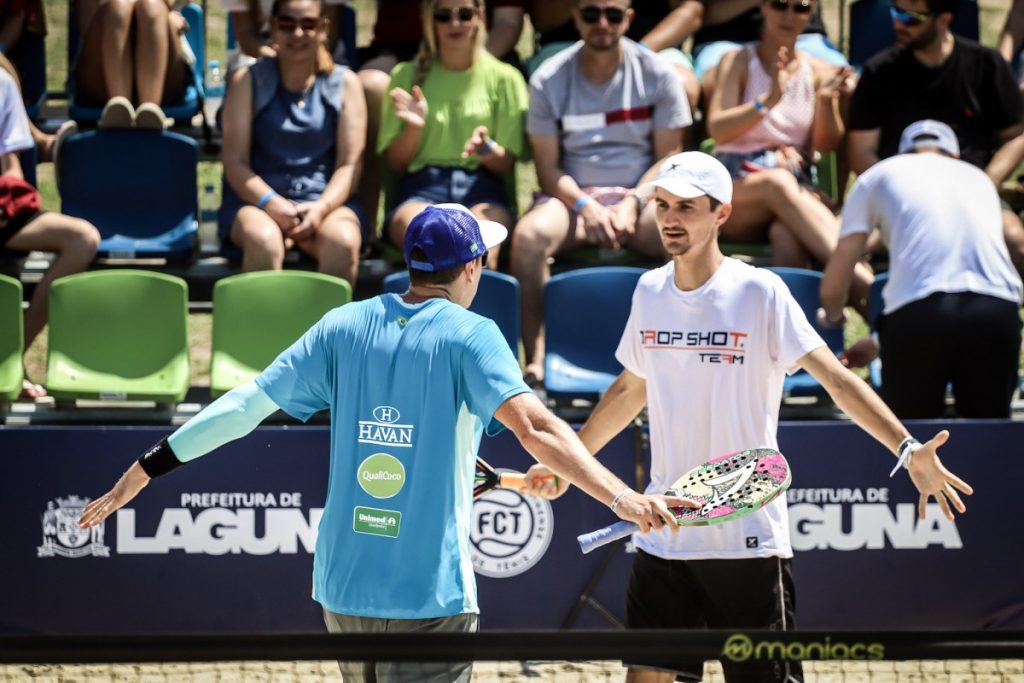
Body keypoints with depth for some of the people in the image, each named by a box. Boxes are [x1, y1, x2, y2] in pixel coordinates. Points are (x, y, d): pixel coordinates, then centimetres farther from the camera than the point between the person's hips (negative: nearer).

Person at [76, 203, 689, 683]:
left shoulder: (345, 327, 6)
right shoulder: (469, 335, -7)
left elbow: (244, 406, 5)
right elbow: (533, 426, -22)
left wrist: (146, 469, 11)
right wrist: (621, 497, -30)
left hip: (343, 588, 6)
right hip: (430, 593, -5)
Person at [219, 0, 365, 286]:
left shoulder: (345, 83, 11)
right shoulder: (248, 81, 8)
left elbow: (349, 165, 4)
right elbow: (234, 161, 1)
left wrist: (321, 207, -17)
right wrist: (271, 204, -19)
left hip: (325, 200, 1)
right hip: (258, 200, -1)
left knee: (343, 241, -34)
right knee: (264, 239, -37)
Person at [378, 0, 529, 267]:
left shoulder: (503, 77, 12)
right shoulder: (408, 75, 15)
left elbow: (507, 163, 11)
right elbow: (394, 163, 14)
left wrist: (486, 149, -11)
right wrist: (414, 128, -6)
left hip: (482, 187, 0)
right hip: (422, 187, 0)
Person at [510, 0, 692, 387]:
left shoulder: (657, 74, 2)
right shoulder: (549, 80, 2)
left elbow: (668, 159, 2)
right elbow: (547, 166, 1)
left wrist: (632, 205, -15)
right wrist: (585, 206, -17)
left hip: (640, 195, 0)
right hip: (573, 196, 0)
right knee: (528, 235, -35)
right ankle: (535, 358, -32)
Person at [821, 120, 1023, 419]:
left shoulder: (878, 176, 22)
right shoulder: (978, 178, 31)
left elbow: (832, 287, 17)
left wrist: (834, 314, 41)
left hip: (920, 312, -2)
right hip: (997, 308, 2)